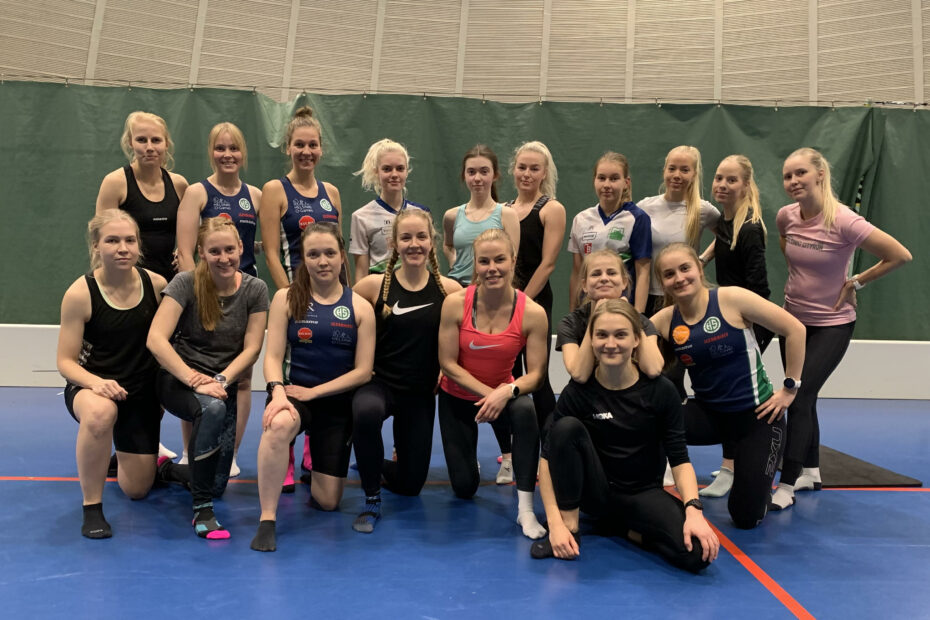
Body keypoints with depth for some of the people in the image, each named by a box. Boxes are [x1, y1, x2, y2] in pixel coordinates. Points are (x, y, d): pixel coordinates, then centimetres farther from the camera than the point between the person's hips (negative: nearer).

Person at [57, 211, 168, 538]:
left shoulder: (156, 284, -10)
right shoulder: (80, 293, -16)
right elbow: (66, 360, -12)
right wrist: (97, 382, -32)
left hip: (142, 391, 3)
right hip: (90, 385, -3)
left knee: (137, 489, 10)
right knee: (100, 413, -43)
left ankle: (120, 458, 50)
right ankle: (92, 507, -19)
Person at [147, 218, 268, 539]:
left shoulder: (255, 290, -2)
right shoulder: (186, 283, -9)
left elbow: (251, 349, -4)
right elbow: (156, 339, -18)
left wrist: (220, 381, -19)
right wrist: (194, 379, -27)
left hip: (224, 384, 3)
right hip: (179, 379, -3)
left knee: (217, 484, -1)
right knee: (212, 408, -40)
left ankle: (170, 470, 35)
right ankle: (202, 509, -25)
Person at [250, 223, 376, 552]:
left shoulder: (360, 307, -2)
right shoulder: (287, 298, -1)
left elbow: (363, 371, -6)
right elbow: (273, 356, -5)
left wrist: (313, 392, -15)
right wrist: (278, 392, -26)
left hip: (338, 403, 1)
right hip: (294, 393, -1)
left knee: (327, 502, 4)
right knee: (279, 425, -40)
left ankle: (317, 461, 40)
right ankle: (267, 520, -25)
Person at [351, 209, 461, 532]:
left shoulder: (448, 289, -6)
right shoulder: (374, 285, -9)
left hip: (421, 393, 2)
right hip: (378, 382, -2)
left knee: (410, 483, 9)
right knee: (366, 412, -40)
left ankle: (374, 467, 47)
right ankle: (372, 499, -14)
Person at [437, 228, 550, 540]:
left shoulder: (532, 313, -22)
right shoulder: (455, 303, -22)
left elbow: (535, 373, -18)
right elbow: (448, 364, -16)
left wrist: (506, 392, -36)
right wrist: (487, 393, -24)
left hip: (503, 392, 0)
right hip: (458, 397, 1)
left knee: (525, 410, -38)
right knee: (464, 488, 4)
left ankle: (525, 508, -26)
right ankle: (465, 454, 43)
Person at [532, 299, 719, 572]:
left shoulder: (660, 390, -11)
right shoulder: (578, 391, -13)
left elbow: (680, 459, -10)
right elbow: (548, 458, -14)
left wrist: (694, 510, -27)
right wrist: (555, 523, -25)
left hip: (643, 493, 1)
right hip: (594, 490, 0)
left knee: (698, 552, -27)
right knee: (567, 427, -28)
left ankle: (627, 528, 1)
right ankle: (570, 527, -16)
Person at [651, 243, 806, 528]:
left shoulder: (732, 299, -16)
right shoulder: (665, 320, -5)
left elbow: (795, 330, -12)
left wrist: (790, 388, -8)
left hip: (755, 414, -3)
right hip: (708, 413, 3)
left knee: (746, 518, 0)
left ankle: (757, 466, 33)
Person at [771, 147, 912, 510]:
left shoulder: (844, 222, -23)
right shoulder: (786, 215, -6)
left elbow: (900, 255, -19)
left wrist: (856, 283, -14)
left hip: (832, 324, -6)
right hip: (794, 319, 6)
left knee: (799, 399, -10)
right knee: (803, 398, 14)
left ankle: (786, 487, -1)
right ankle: (811, 472, 31)